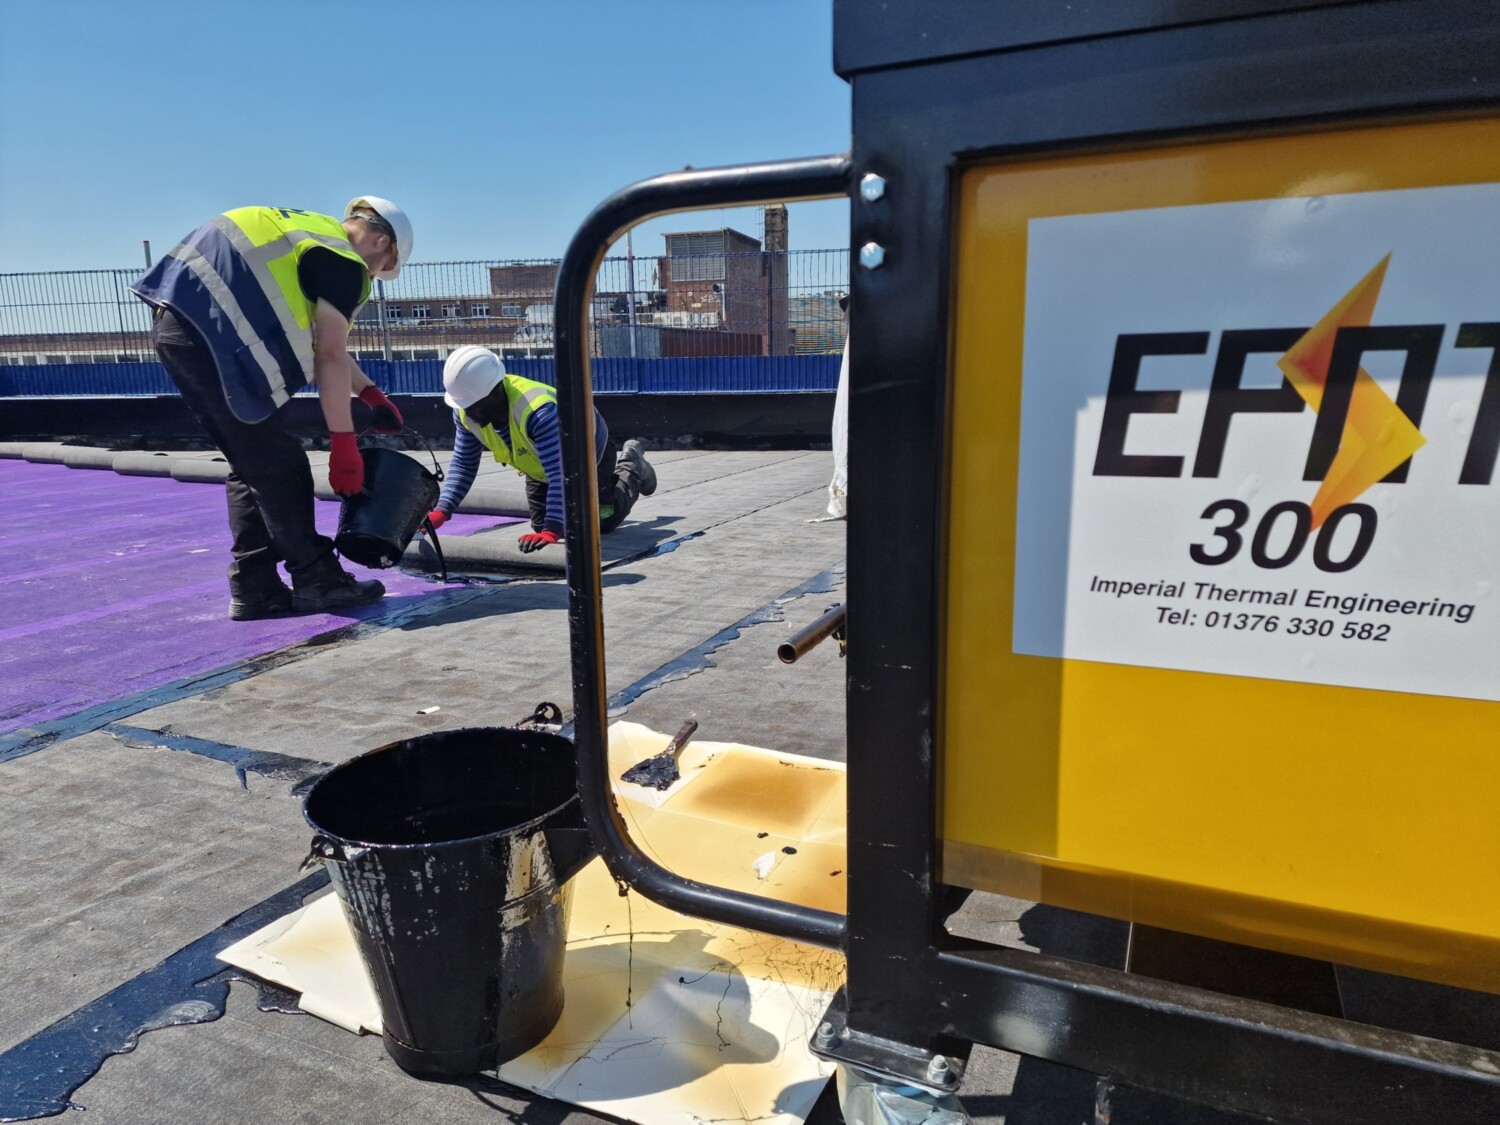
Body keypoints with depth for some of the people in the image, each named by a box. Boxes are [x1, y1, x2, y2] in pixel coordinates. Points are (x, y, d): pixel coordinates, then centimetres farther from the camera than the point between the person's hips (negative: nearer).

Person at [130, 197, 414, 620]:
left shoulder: (310, 233, 22)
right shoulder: (344, 263, -6)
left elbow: (321, 342, 25)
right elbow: (330, 358, -8)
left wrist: (372, 395, 26)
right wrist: (343, 445, -4)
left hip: (178, 324, 10)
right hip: (211, 335, -10)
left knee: (249, 466, 13)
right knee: (278, 466, -1)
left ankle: (254, 589, 16)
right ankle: (316, 580, 7)